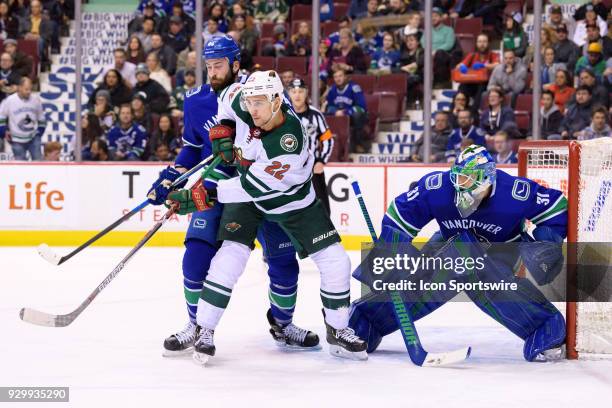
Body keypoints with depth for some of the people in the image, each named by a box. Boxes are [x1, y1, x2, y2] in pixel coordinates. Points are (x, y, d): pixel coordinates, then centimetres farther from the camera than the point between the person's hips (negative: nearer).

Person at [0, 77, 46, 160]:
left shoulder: (36, 100, -8)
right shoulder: (9, 101, -16)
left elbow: (41, 117, 10)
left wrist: (40, 131, 8)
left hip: (33, 138, 2)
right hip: (17, 140, -2)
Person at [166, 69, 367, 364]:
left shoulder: (288, 146, -39)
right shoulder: (243, 103, -24)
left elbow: (251, 187, -37)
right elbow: (228, 97, 3)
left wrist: (205, 196, -37)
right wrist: (223, 128, -9)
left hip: (293, 199, -3)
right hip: (246, 195, 3)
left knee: (334, 260, -7)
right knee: (232, 254, -17)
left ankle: (337, 331, 13)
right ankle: (204, 331, -9)